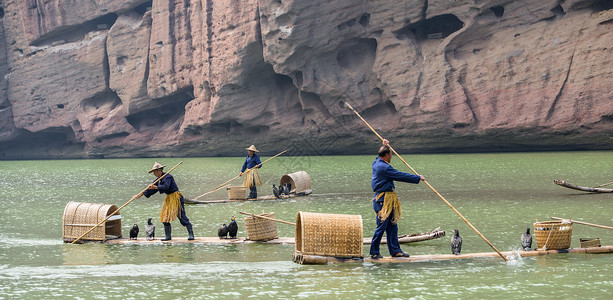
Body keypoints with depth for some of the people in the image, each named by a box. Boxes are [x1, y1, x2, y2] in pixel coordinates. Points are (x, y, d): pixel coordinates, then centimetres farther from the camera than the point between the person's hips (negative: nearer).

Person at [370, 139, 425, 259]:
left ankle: (395, 250, 15)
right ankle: (374, 252, -1)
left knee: (392, 226, 11)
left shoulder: (376, 163, 11)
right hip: (383, 199, -10)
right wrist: (418, 178, -5)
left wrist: (385, 146, 36)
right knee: (381, 226, -6)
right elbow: (401, 176, -15)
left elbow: (380, 156, 39)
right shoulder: (384, 167, -18)